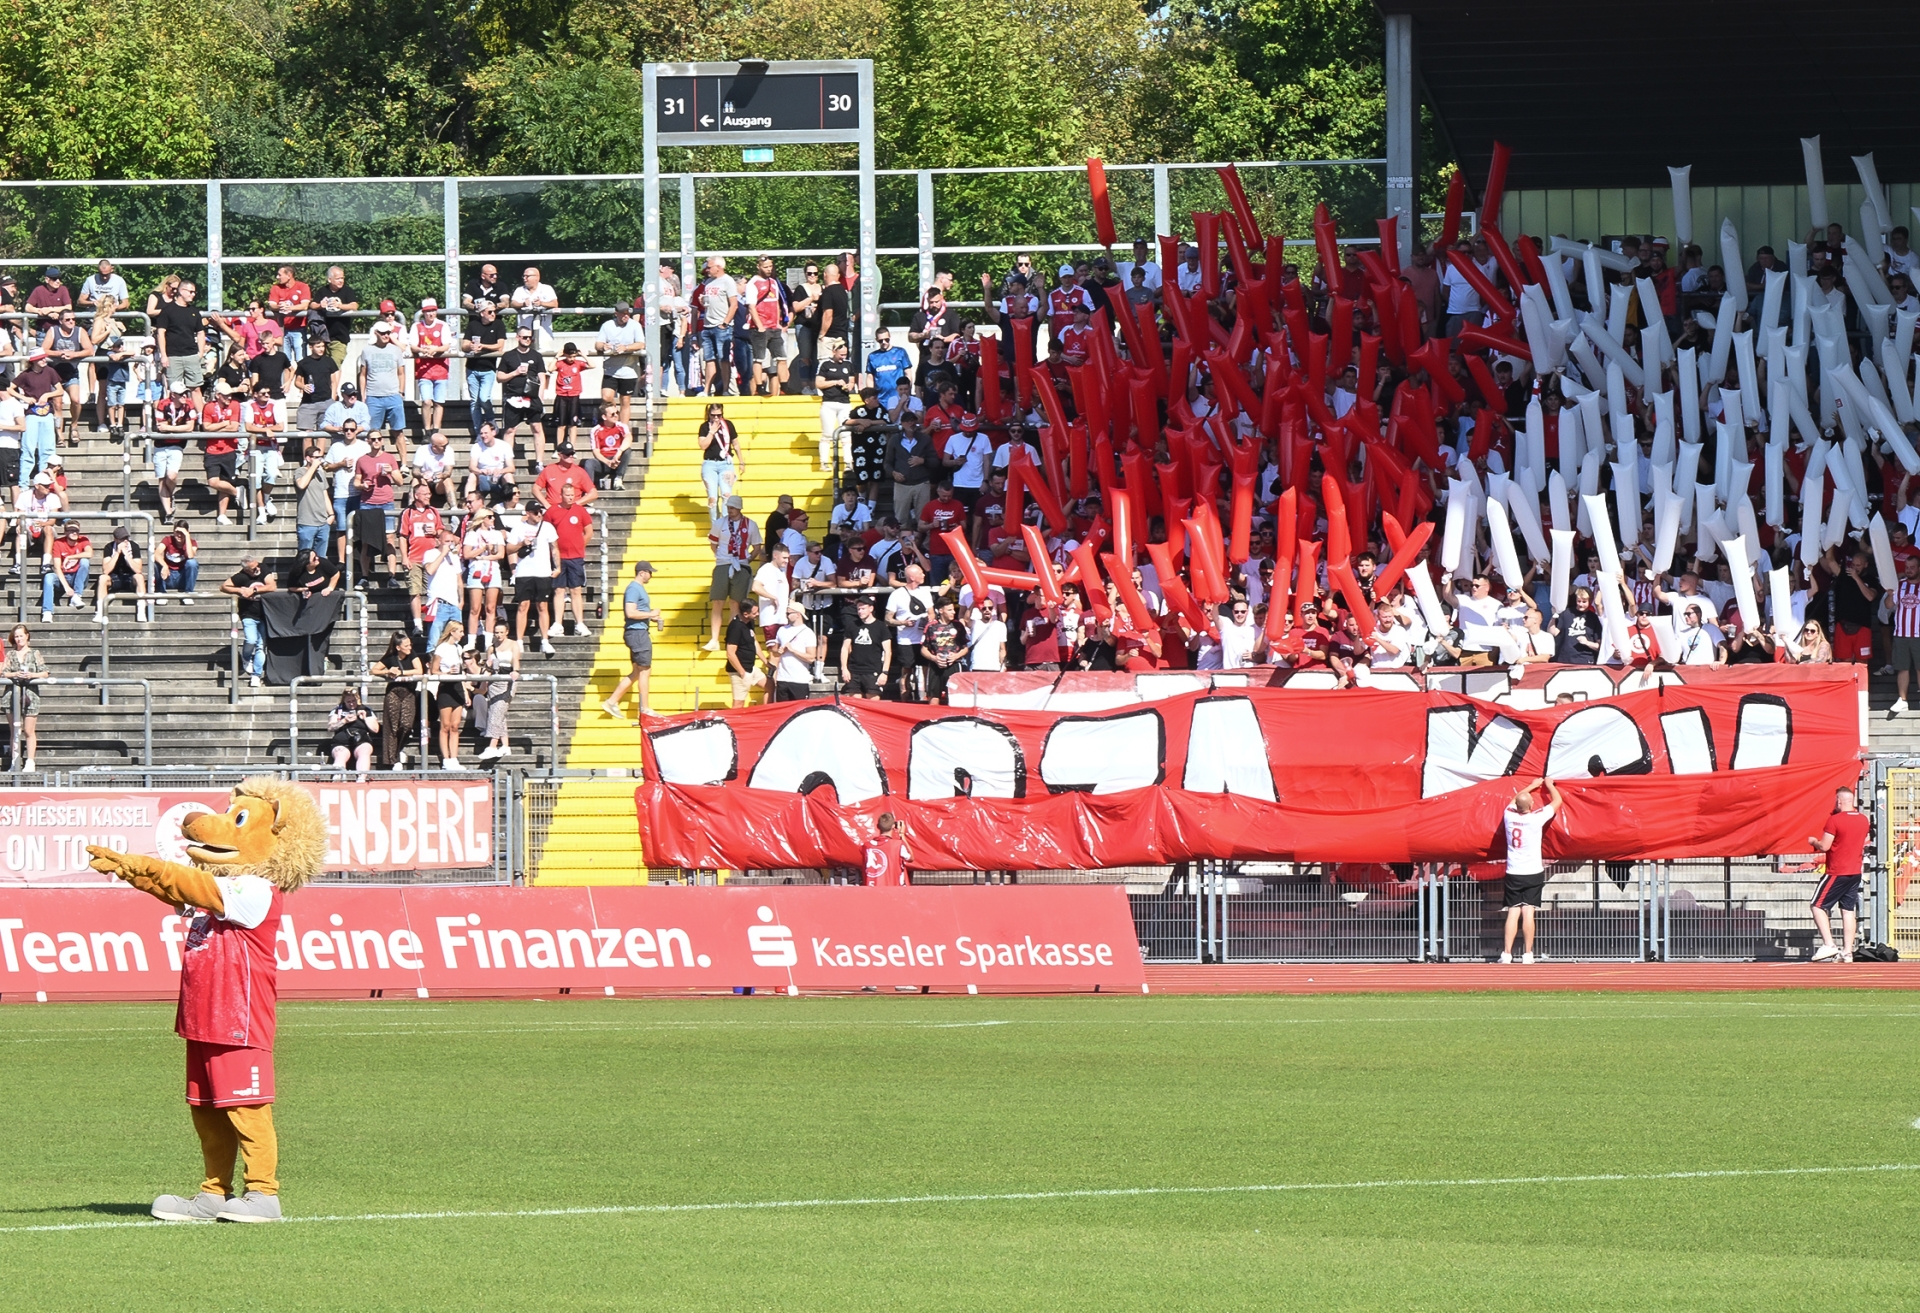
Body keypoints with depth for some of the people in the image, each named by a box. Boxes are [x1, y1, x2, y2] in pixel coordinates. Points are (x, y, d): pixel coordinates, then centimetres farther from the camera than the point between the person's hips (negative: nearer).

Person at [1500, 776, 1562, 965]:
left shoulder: (1509, 815, -3)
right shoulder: (1536, 818, -12)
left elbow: (1515, 800, 22)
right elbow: (1557, 801, 2)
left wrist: (1532, 786, 33)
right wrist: (1549, 784, 20)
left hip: (1513, 873, 3)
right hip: (1533, 872, -3)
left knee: (1513, 913, 1)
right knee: (1528, 912, -3)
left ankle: (1506, 954, -7)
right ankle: (1527, 954, -5)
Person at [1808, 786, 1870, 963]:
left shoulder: (1835, 820, -15)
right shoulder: (1863, 820, 6)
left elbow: (1824, 846, -16)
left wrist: (1813, 841, 6)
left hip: (1837, 873, -7)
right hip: (1855, 872, 7)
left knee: (1818, 906, 0)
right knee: (1849, 910, 9)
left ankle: (1828, 945, -13)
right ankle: (1848, 952, 6)